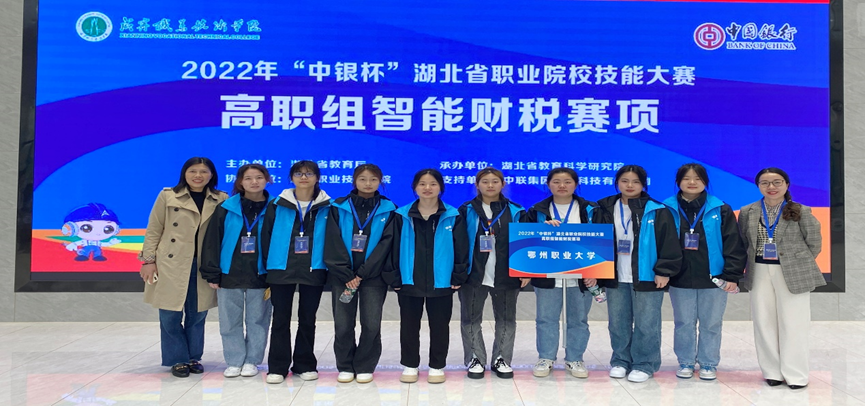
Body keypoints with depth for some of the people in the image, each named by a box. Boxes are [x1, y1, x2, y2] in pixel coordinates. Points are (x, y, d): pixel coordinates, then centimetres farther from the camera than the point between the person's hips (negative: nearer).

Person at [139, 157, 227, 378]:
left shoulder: (221, 200, 5)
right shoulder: (168, 196, 2)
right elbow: (153, 231, 3)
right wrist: (148, 260, -3)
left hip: (204, 267, 1)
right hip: (171, 266, -1)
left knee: (198, 314, 9)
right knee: (170, 315, 2)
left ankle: (193, 358, 24)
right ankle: (178, 359, 16)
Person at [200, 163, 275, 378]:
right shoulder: (226, 209, 1)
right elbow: (212, 241, 2)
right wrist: (211, 274, -1)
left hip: (260, 276, -1)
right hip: (229, 275, 1)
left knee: (258, 321, 8)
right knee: (230, 322, 8)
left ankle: (251, 361, 22)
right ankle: (234, 362, 20)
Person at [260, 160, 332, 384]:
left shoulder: (326, 208, 1)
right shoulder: (277, 206, 2)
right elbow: (266, 237, 4)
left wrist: (329, 269, 1)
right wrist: (267, 267, 2)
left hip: (313, 271, 0)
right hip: (281, 270, 0)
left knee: (308, 319, 10)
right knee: (280, 319, 6)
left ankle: (305, 365, 22)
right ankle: (277, 367, 15)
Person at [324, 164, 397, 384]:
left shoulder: (388, 210, 2)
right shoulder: (339, 208, 3)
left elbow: (385, 244, -5)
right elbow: (334, 244, -2)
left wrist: (362, 274, -11)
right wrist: (346, 275, -10)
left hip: (373, 275, 0)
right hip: (342, 275, 1)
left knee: (371, 324, 0)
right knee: (343, 324, 3)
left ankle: (365, 367, 16)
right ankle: (345, 366, 19)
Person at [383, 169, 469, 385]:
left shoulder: (453, 217, -2)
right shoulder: (402, 216, -1)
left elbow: (461, 249, -1)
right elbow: (392, 248, 0)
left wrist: (458, 277, -4)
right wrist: (393, 278, -3)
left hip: (441, 284, -1)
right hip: (409, 283, 1)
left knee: (439, 327, 10)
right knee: (409, 327, 12)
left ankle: (437, 367, 25)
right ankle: (410, 365, 27)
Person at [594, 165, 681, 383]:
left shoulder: (657, 211, -4)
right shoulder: (605, 210, 6)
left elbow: (669, 244, -5)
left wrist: (664, 271, -9)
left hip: (647, 278, -3)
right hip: (615, 278, 4)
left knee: (646, 324, 3)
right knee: (618, 323, 11)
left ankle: (644, 364, 16)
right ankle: (620, 361, 25)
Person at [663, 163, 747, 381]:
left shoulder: (720, 210, 0)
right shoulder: (668, 210, 1)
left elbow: (733, 244, 0)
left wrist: (732, 275, -6)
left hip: (713, 279, 0)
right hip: (680, 279, 1)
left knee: (711, 323, 8)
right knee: (684, 322, 10)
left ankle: (709, 364, 23)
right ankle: (685, 362, 24)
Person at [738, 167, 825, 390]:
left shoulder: (801, 212, -4)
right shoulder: (747, 212, 3)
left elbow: (814, 243, 3)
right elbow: (743, 243, 10)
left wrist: (798, 264, 4)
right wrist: (750, 267, 4)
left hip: (793, 274, -2)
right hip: (760, 273, 3)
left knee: (793, 324, 2)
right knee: (764, 323, 6)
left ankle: (795, 374, 13)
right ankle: (772, 371, 18)